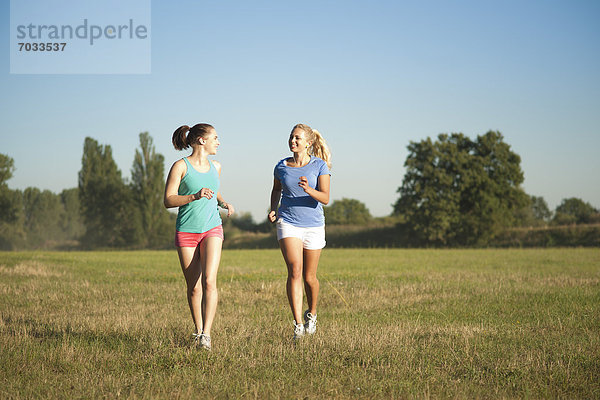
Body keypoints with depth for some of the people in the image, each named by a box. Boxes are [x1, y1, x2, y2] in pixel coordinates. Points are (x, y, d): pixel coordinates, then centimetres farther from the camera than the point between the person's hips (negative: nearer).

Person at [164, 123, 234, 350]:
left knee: (209, 282, -16)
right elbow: (168, 200, -9)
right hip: (186, 231, -2)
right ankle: (198, 331, 21)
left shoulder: (215, 167, 12)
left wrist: (224, 204, 8)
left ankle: (206, 334, -18)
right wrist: (195, 196, -23)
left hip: (212, 229, 3)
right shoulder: (181, 166, -4)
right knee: (194, 288, 3)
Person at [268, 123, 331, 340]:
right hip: (288, 223, 0)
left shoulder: (320, 166, -4)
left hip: (313, 225, 0)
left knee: (309, 277, 9)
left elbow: (325, 198, -12)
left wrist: (309, 190, -30)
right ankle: (298, 325, -20)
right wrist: (274, 209, 6)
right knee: (295, 271, -18)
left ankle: (311, 314, 37)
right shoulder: (281, 167, 3)